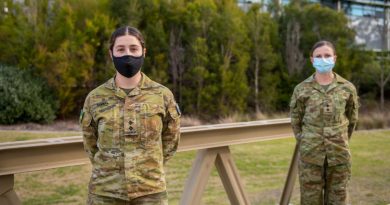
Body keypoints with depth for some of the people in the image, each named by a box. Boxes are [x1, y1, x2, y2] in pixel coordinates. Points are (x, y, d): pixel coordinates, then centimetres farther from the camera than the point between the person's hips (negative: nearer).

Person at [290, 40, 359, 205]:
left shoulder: (347, 88, 1)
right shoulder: (302, 89, -2)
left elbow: (352, 119, 13)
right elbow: (295, 121, 8)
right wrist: (307, 144, 8)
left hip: (339, 154, 1)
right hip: (311, 155, -1)